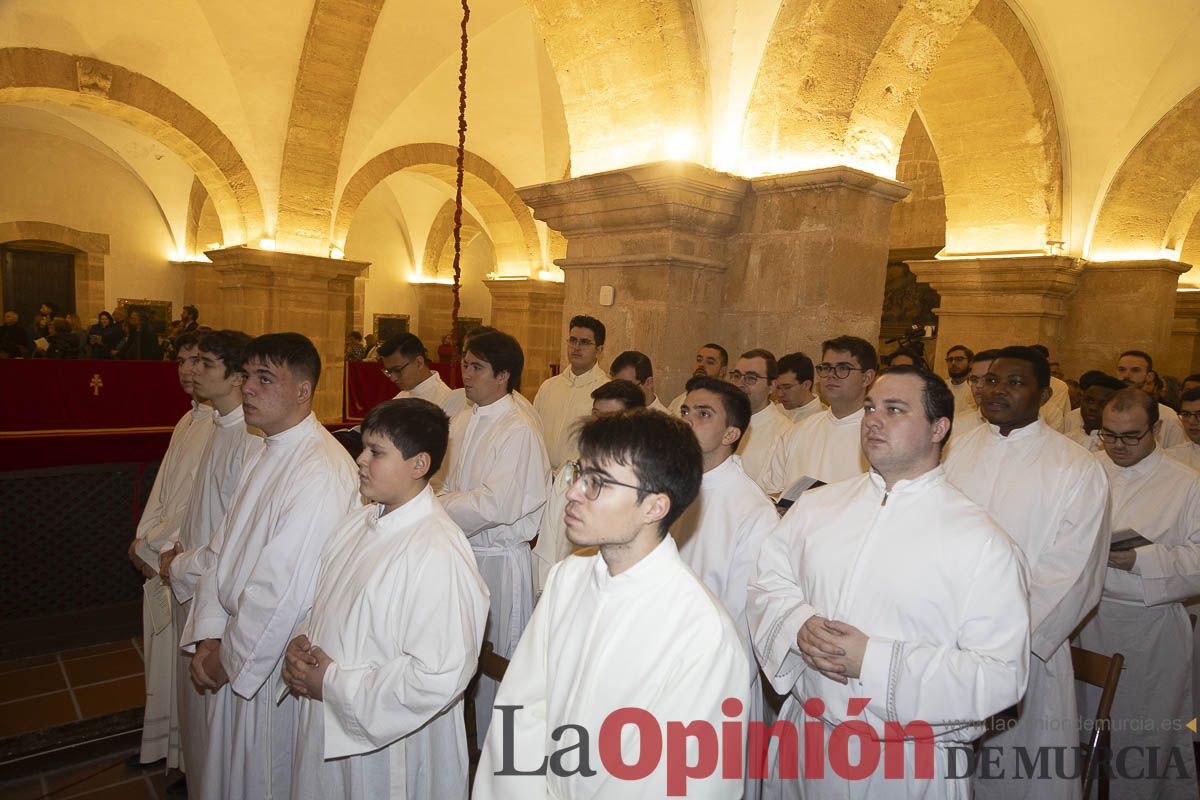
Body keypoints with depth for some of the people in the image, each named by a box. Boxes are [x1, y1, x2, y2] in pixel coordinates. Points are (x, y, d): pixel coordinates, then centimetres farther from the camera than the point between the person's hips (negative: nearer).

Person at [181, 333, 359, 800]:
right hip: (239, 651, 8)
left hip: (281, 660, -8)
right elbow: (222, 549, 7)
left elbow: (285, 587, -26)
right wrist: (208, 636, -2)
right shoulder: (264, 457, 5)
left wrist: (230, 657, -13)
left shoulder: (322, 472, -26)